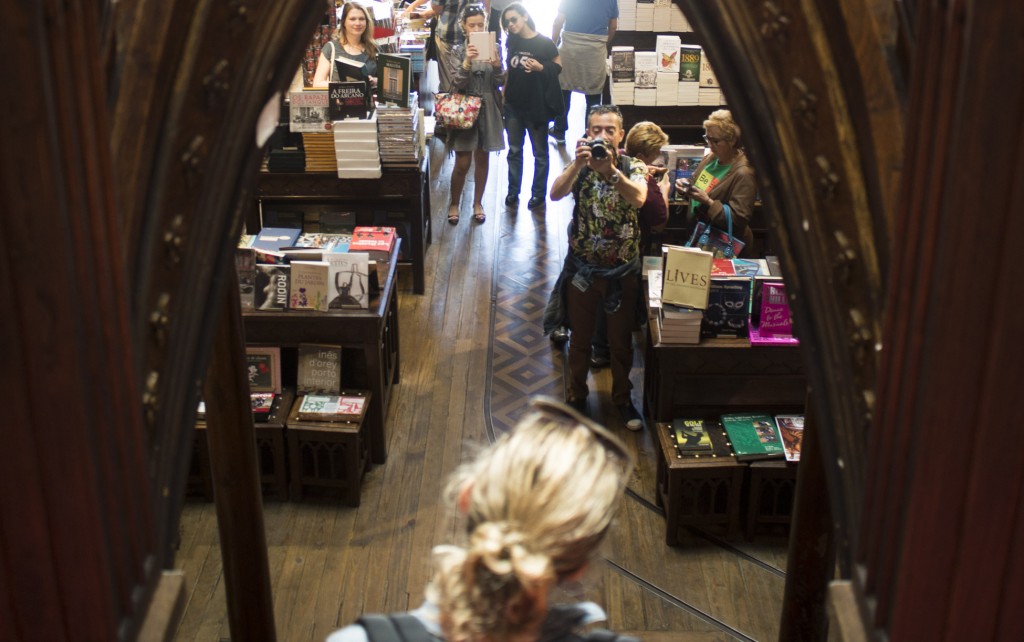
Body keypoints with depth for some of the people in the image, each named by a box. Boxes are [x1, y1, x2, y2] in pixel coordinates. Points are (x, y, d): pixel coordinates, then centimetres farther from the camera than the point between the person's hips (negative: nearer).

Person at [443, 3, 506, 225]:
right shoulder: (457, 51, -4)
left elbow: (500, 82, -1)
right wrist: (467, 62, -29)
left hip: (487, 110, 2)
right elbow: (458, 84, -13)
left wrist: (497, 67, -22)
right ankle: (454, 204, 18)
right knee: (462, 163, -1)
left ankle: (477, 203, 27)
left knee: (482, 159, 12)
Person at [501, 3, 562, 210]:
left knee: (539, 152, 7)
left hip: (537, 105, -5)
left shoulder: (544, 43, -10)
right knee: (514, 150, 12)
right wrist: (503, 93, 8)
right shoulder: (512, 42, 4)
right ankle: (513, 192, 22)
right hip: (513, 104, 5)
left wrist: (540, 67, -22)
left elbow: (558, 67, -4)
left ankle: (539, 194, 17)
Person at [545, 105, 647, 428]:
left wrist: (610, 169, -39)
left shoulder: (634, 167, -7)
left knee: (621, 341, 14)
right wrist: (578, 165, -38)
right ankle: (577, 397, 33)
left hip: (623, 271, 0)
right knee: (580, 339, 15)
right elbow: (555, 194, -24)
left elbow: (638, 198, -28)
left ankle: (622, 398, 33)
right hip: (582, 268, 0)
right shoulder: (579, 165, -6)